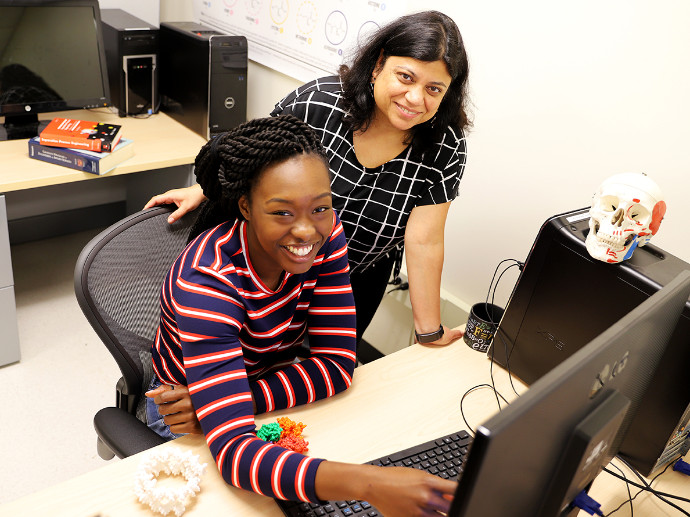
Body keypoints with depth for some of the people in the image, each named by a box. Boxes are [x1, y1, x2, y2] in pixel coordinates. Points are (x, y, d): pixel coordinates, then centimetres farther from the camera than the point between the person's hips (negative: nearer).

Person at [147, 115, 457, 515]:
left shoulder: (324, 232, -19)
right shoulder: (206, 281, -34)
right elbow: (232, 449, -42)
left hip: (272, 384, 4)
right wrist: (368, 483, -55)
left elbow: (337, 365, -18)